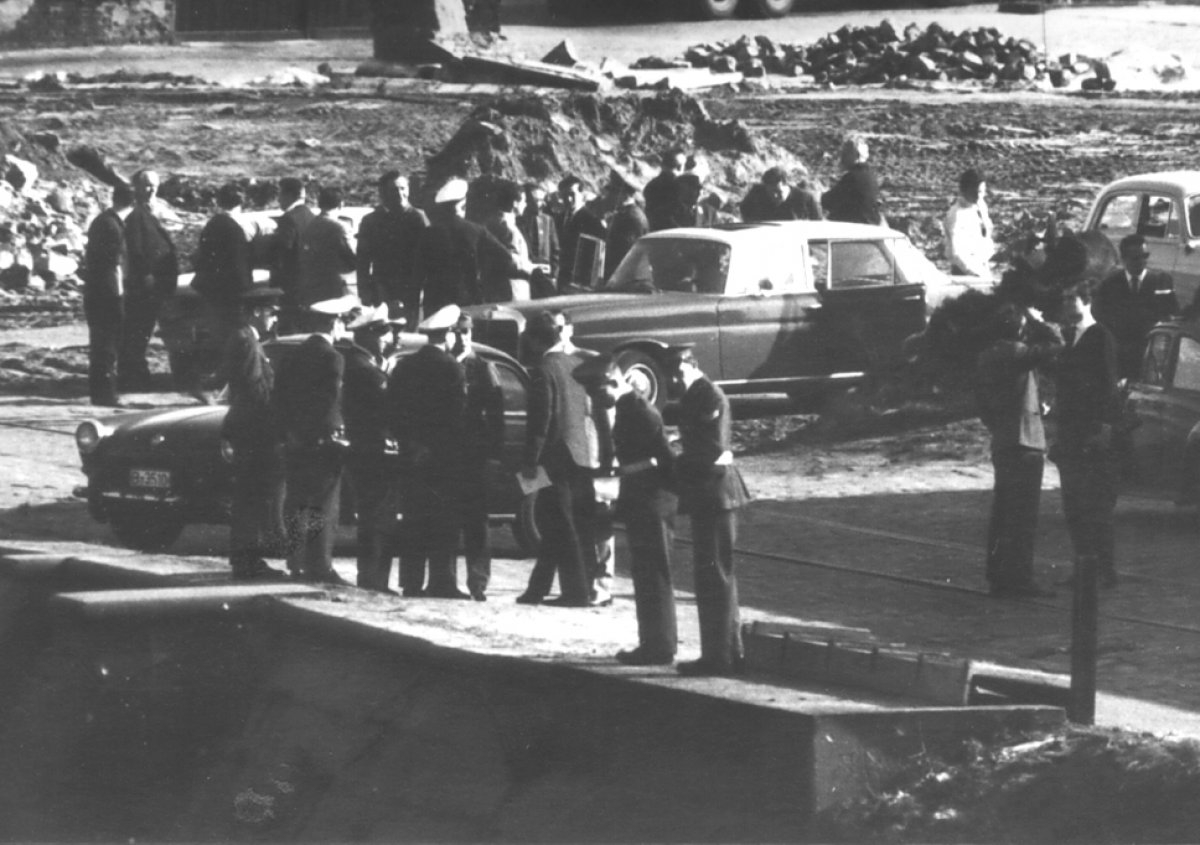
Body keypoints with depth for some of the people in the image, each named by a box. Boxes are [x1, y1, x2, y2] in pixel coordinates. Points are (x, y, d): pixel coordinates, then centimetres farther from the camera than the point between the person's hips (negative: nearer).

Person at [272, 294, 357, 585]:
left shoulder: (294, 356, 11)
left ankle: (297, 563, 15)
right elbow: (332, 401, -18)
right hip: (322, 442, -7)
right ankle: (319, 566, -8)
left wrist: (288, 433, 14)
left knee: (298, 505, 12)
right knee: (324, 507, -4)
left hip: (295, 442, 7)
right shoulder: (331, 358, -12)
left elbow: (278, 400, 12)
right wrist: (335, 433, -10)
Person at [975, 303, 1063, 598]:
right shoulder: (1014, 353, -16)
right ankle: (1019, 578, -6)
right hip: (1024, 443, -9)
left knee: (1004, 513, 14)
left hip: (1002, 443, 9)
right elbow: (1055, 343, -18)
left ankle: (998, 574, 17)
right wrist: (1034, 321, -6)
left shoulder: (988, 356, 11)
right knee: (1022, 516, -6)